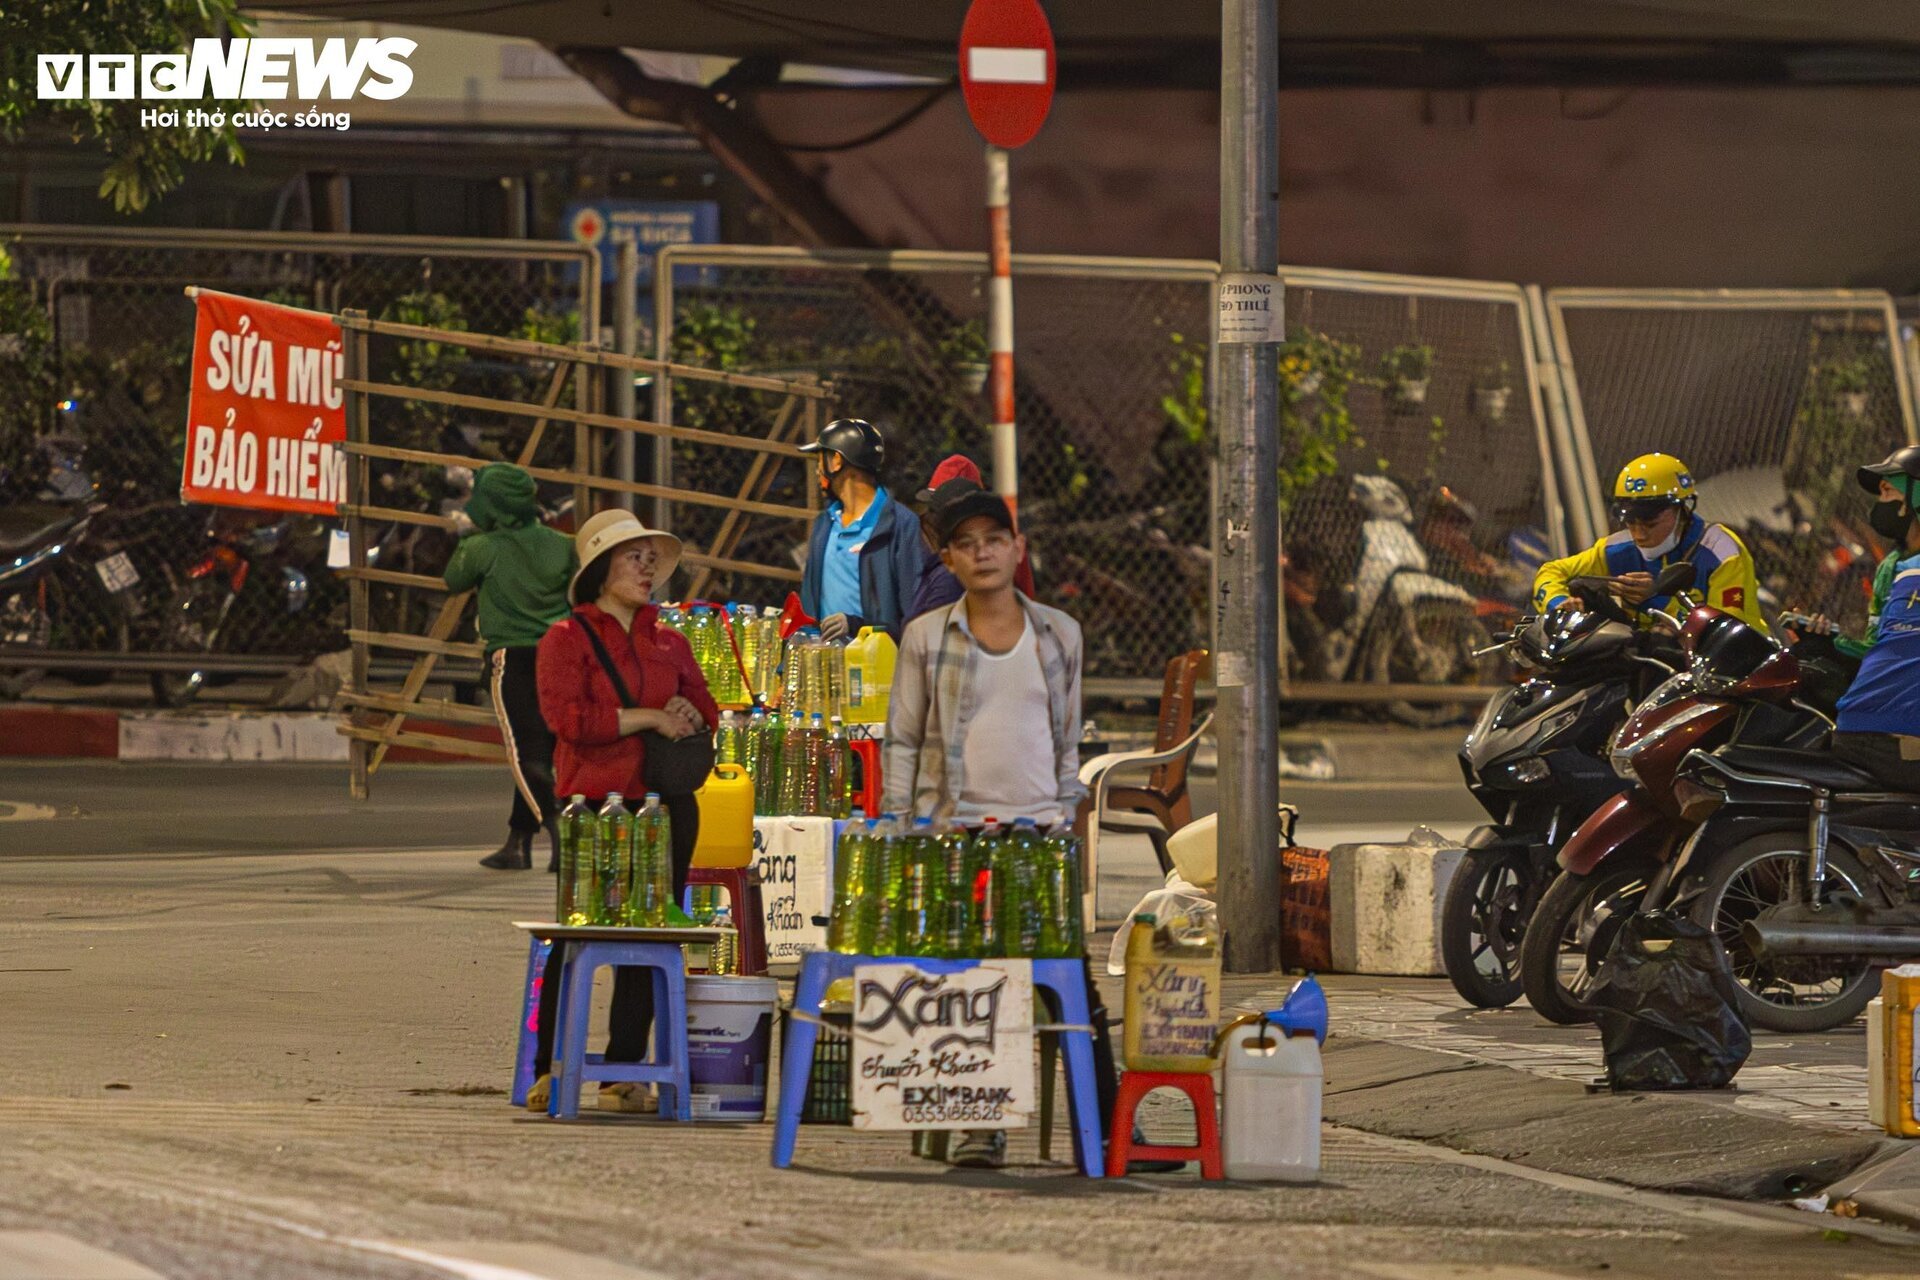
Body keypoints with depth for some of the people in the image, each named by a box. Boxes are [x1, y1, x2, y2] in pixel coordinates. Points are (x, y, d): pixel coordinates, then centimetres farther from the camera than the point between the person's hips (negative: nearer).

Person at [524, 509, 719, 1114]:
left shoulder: (669, 643, 16)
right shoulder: (567, 638, 0)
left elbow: (706, 712, 24)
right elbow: (568, 716, -14)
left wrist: (689, 716, 0)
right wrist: (650, 717, -14)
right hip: (593, 803, -5)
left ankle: (623, 1073, 7)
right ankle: (548, 1070, -2)